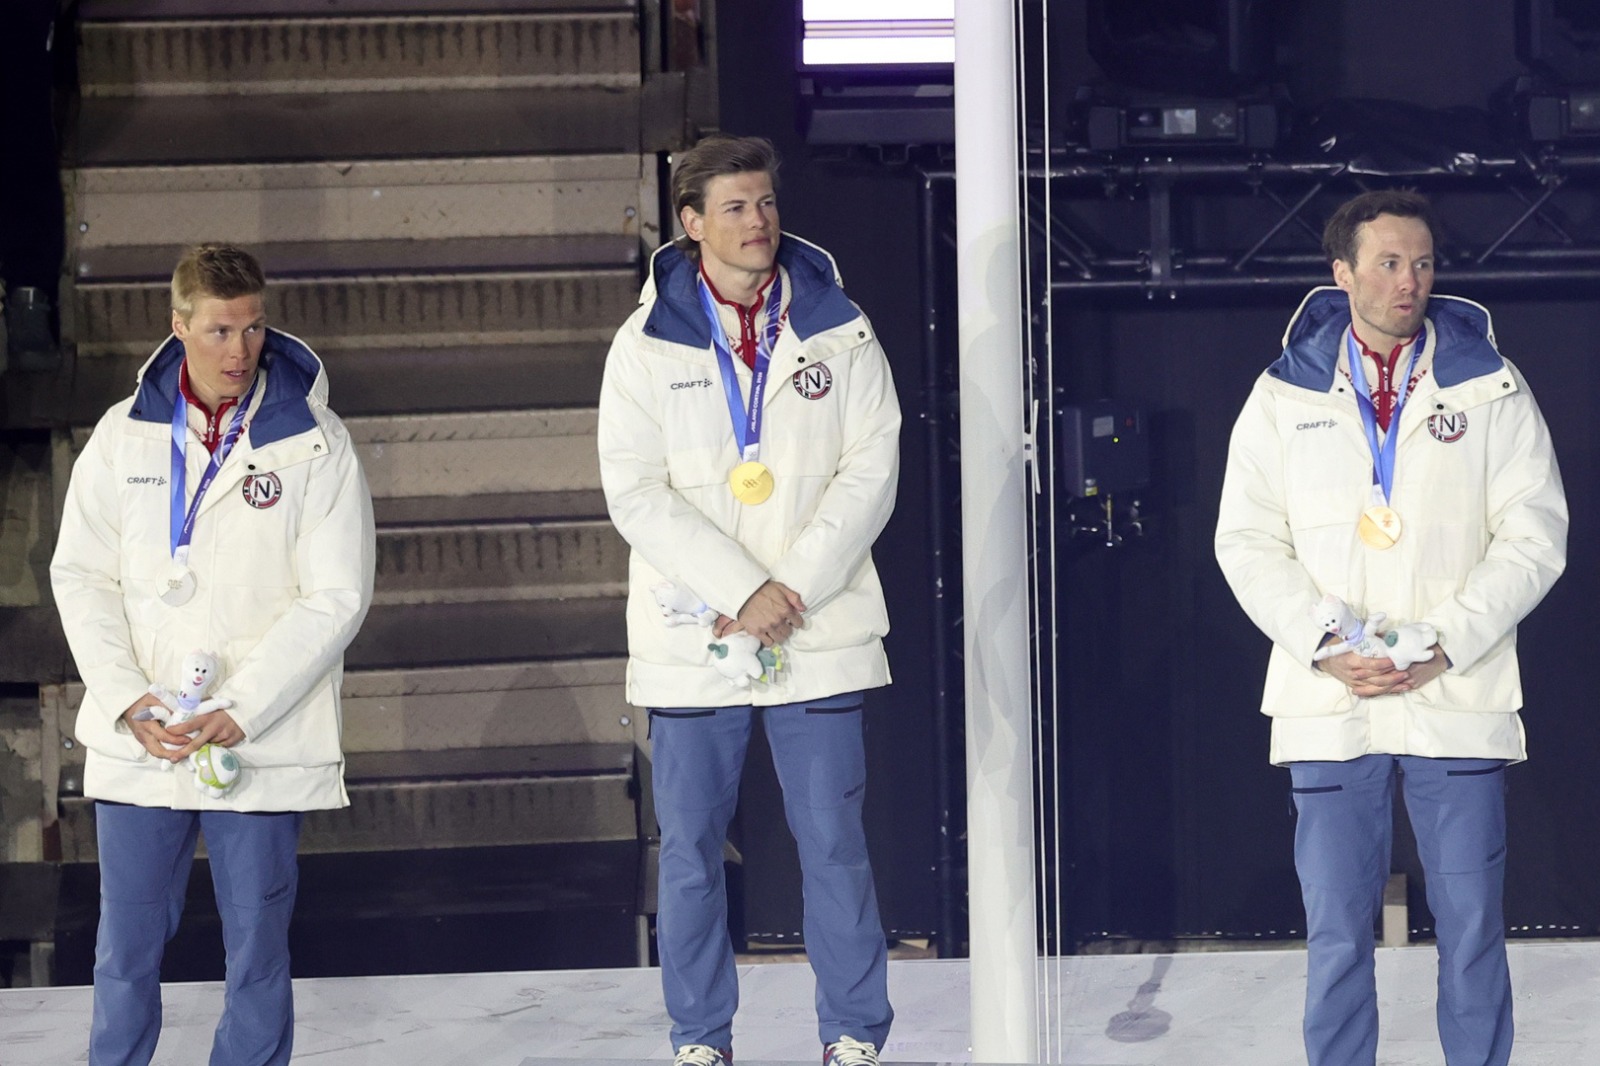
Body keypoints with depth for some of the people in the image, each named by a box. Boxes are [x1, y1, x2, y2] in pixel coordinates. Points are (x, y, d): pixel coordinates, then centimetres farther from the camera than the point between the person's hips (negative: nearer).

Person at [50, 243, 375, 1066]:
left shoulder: (315, 444, -2)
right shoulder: (125, 435, 5)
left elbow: (336, 598, -6)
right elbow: (81, 575, 5)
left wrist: (240, 712, -14)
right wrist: (128, 703, -9)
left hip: (263, 747, -2)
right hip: (137, 743, 2)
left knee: (257, 950, 4)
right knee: (126, 947, 7)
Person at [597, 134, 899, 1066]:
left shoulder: (839, 332, 5)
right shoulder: (647, 345, 2)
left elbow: (872, 468, -1)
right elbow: (636, 492, -5)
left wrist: (794, 585, -11)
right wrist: (741, 592, -13)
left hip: (820, 633, 0)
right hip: (691, 639, 0)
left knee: (835, 843, 1)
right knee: (691, 850, 5)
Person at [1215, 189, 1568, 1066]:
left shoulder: (1489, 387, 5)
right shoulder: (1286, 395, 7)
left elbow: (1534, 532, 1)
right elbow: (1248, 541, 5)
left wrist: (1449, 642, -10)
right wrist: (1326, 647, -9)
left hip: (1458, 699, 0)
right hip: (1328, 707, 1)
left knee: (1472, 928, 2)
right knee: (1336, 933, 2)